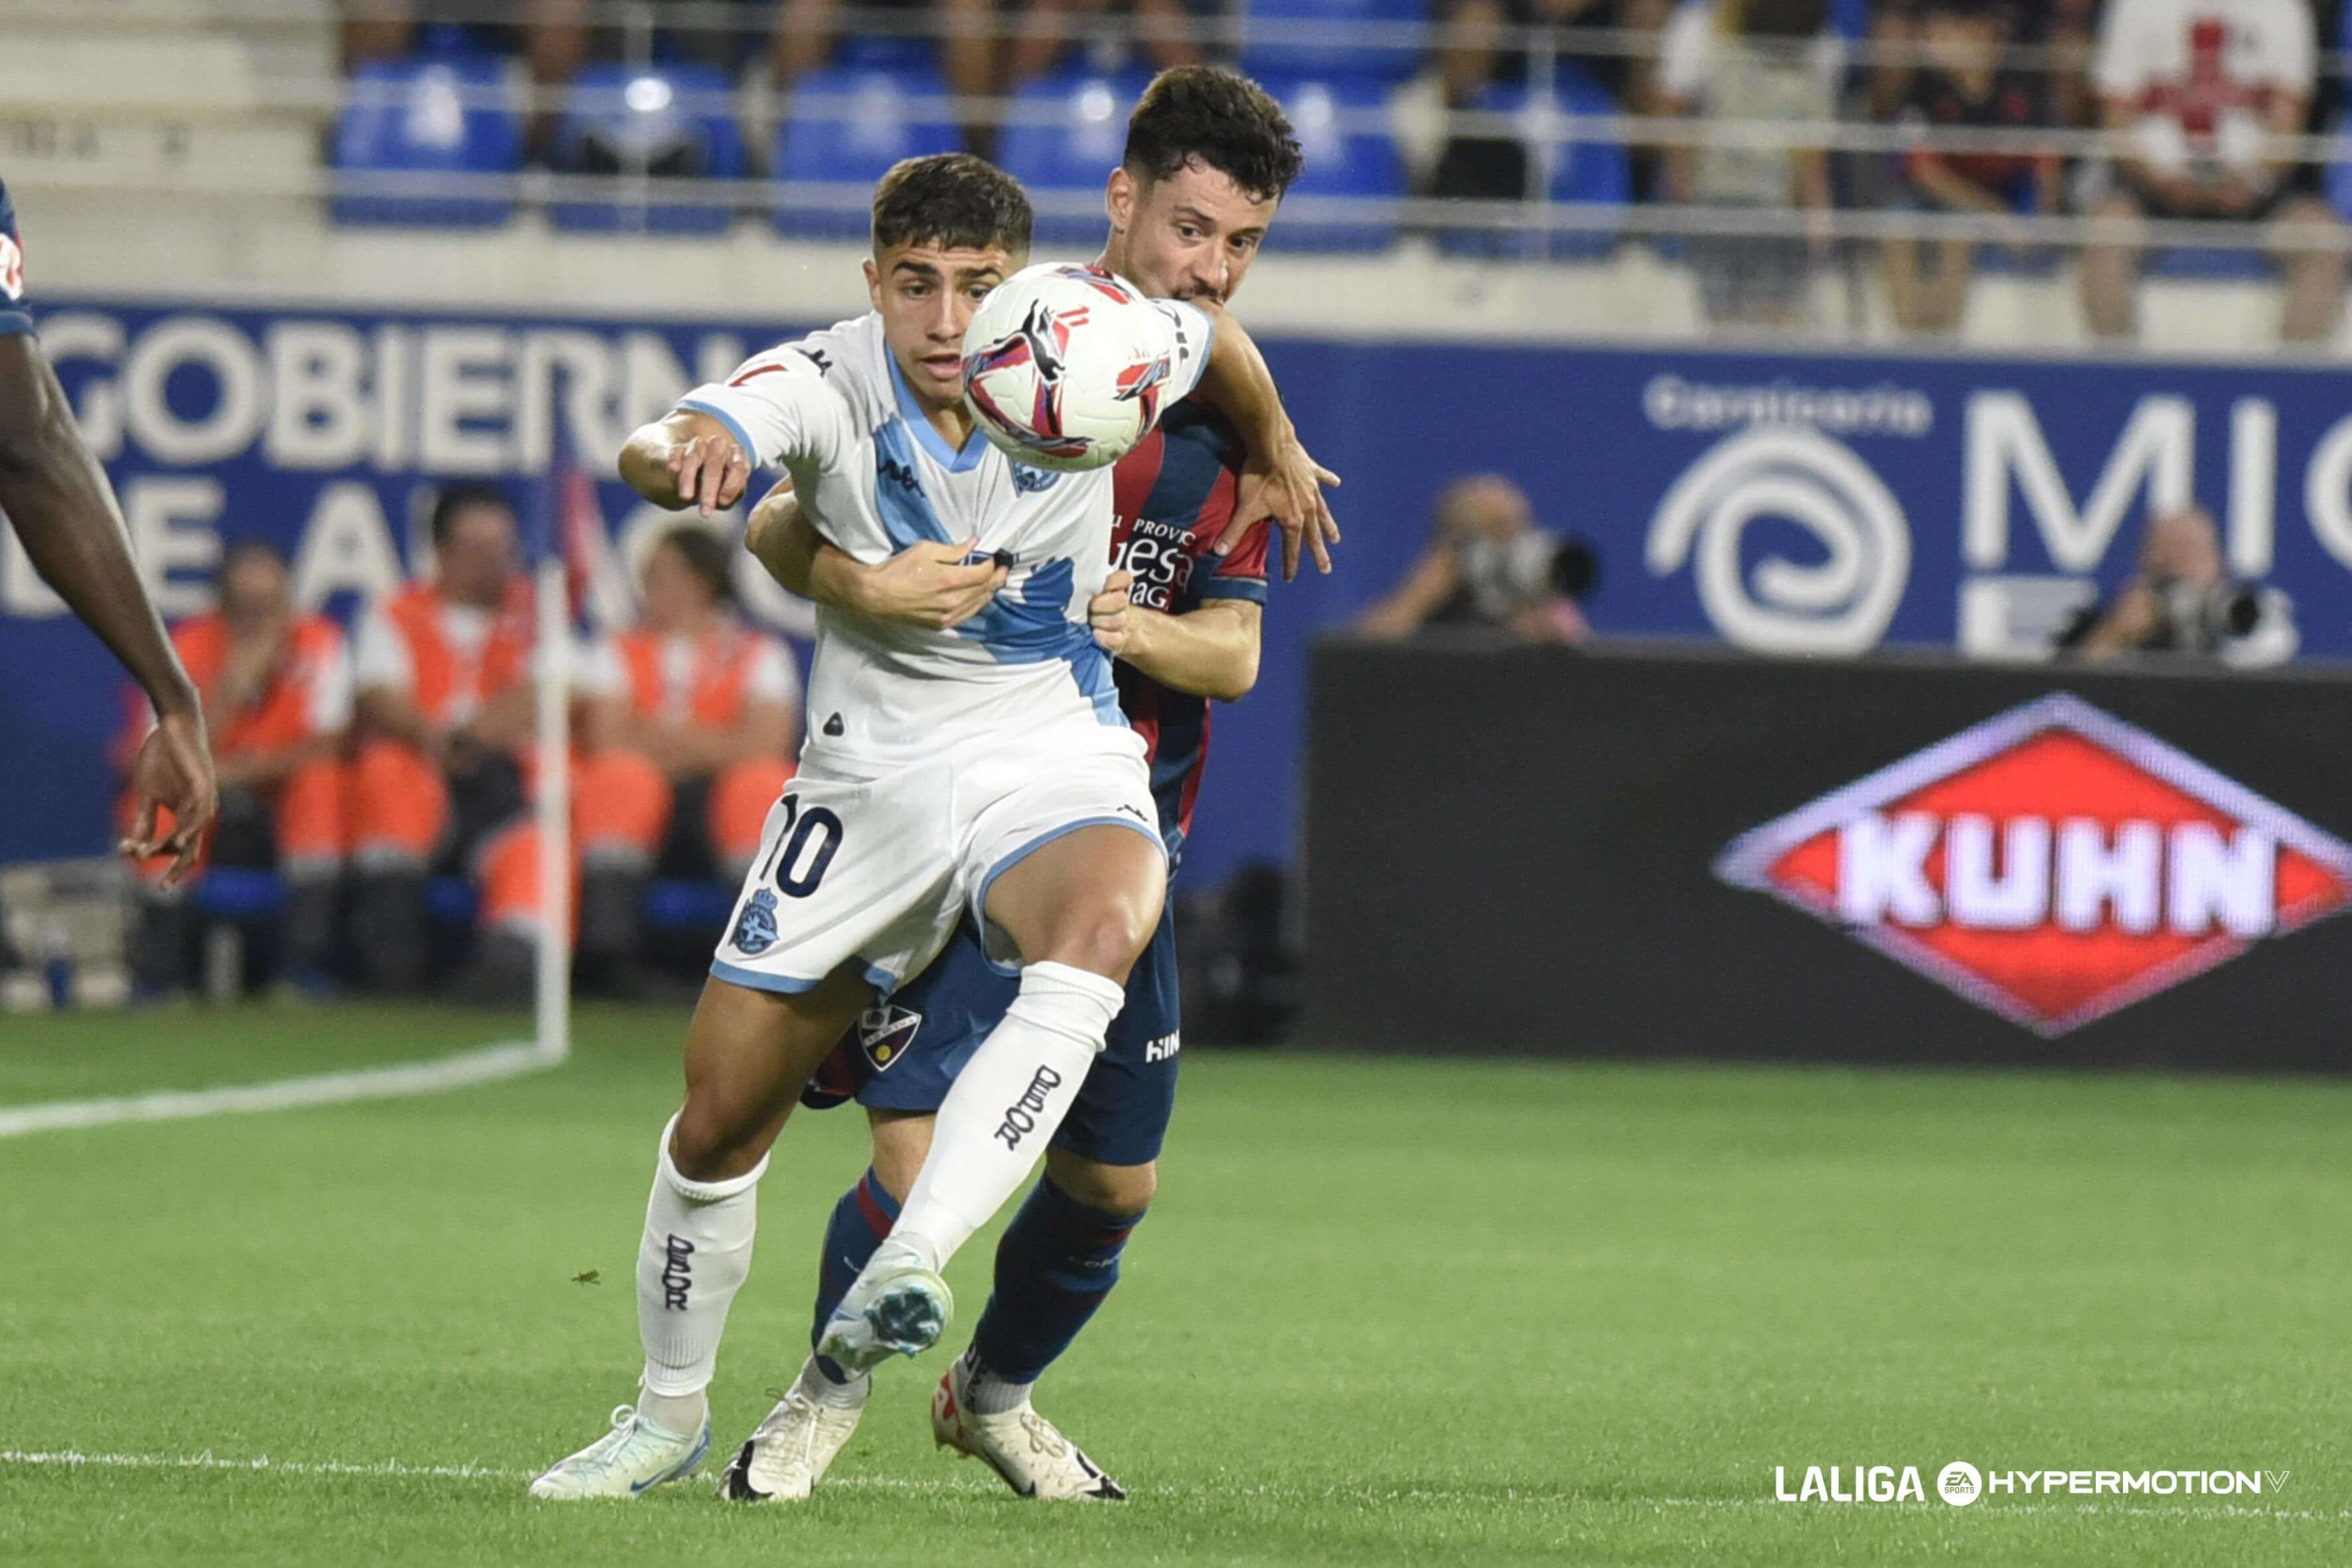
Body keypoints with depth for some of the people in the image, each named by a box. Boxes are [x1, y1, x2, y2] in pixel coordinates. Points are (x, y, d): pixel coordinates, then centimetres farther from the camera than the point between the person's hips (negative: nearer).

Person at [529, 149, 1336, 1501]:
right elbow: (653, 454, -35)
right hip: (874, 770, 1)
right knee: (719, 1123, 4)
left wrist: (1276, 456, 29)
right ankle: (672, 1413, 29)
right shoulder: (827, 384, -16)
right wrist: (681, 459, -60)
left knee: (1098, 934, -38)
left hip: (1058, 764, -1)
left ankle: (912, 1267, -45)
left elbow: (1219, 337, 12)